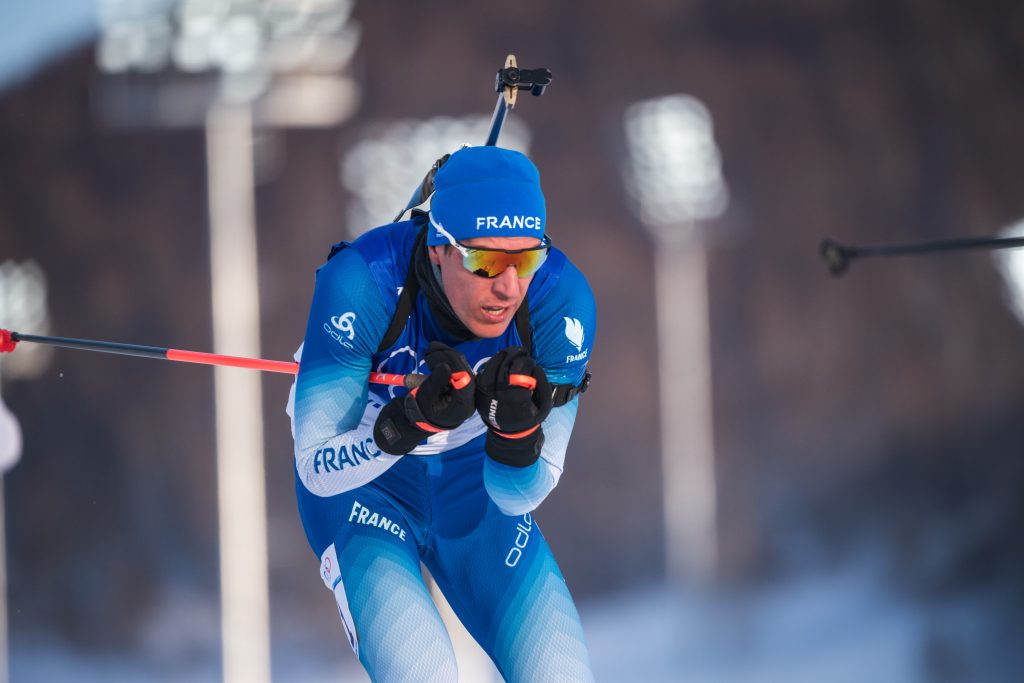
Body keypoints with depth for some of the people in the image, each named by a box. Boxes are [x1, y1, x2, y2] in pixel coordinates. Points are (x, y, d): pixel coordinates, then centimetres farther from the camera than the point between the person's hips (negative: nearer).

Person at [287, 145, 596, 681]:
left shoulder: (561, 300, -26)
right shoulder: (360, 285, -33)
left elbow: (518, 496, -18)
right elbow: (317, 469, -27)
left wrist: (517, 430, -40)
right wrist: (415, 418, -44)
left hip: (474, 481, 3)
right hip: (363, 488, -3)